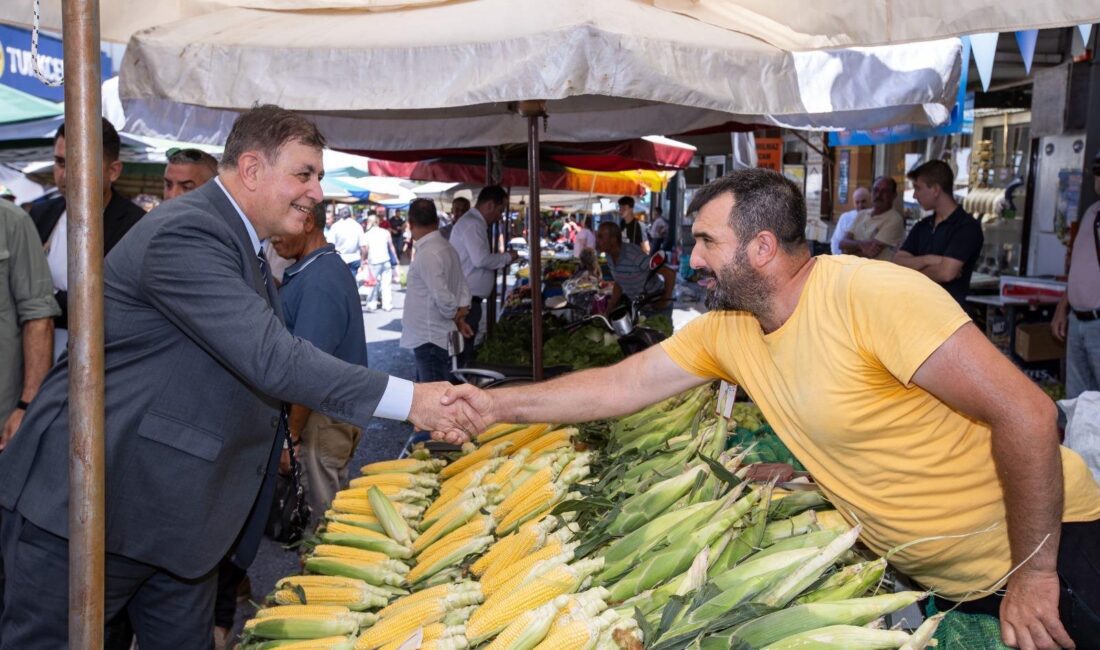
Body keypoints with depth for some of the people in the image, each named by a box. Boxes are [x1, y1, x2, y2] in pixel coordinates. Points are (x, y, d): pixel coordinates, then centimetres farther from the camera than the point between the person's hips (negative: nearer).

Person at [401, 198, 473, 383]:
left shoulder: (427, 254, -19)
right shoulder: (447, 248, 9)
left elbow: (442, 296, -25)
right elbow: (463, 287, 12)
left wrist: (454, 315, -7)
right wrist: (460, 316, 3)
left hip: (430, 340, -9)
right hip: (433, 337, 9)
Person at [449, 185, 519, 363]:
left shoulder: (473, 223, 18)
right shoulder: (472, 224, -14)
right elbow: (481, 259, -23)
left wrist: (501, 259, 13)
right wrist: (507, 257, -8)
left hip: (467, 298, 10)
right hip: (466, 300, -10)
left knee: (464, 351, 13)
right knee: (462, 354, -7)